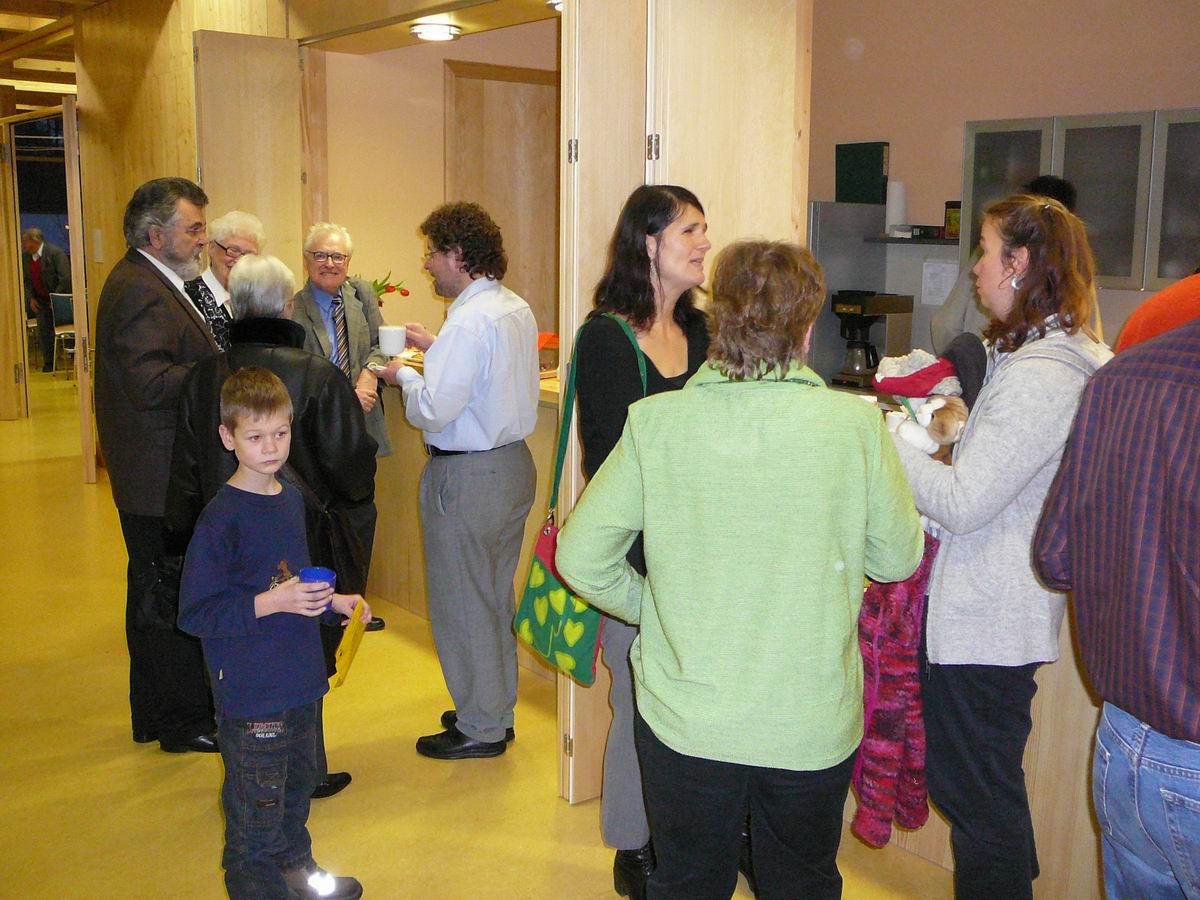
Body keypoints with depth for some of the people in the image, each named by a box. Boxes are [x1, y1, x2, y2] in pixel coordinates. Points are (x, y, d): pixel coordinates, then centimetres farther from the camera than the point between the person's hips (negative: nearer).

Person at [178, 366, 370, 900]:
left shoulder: (291, 499, 7)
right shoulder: (221, 519, -19)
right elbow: (195, 612, -20)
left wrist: (332, 602, 8)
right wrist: (271, 603, -26)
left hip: (300, 679, 8)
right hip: (251, 692, -8)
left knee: (298, 783, 23)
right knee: (258, 804, 4)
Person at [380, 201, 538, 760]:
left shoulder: (469, 320, -21)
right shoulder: (517, 309, 7)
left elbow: (435, 410, -23)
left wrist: (403, 376, -5)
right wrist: (434, 348, 16)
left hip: (467, 477, -9)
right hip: (514, 463, 9)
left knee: (462, 602, 4)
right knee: (497, 597, 19)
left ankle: (480, 728, 15)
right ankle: (497, 708, 33)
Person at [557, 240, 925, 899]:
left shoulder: (656, 422, -13)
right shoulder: (857, 425, -13)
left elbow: (581, 558, -8)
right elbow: (899, 559, 0)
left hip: (684, 720, 0)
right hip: (814, 724, 1)